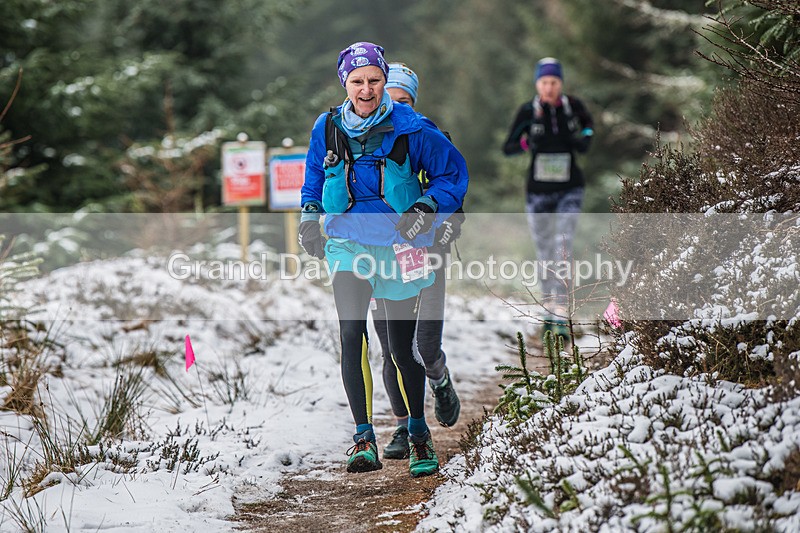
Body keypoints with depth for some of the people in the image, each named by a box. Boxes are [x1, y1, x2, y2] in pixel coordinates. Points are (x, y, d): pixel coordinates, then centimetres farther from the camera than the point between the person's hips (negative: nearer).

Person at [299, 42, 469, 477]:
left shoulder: (410, 129, -8)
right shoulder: (327, 128, 2)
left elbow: (453, 173, 1)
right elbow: (313, 176, 21)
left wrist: (427, 207, -14)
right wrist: (309, 214, 6)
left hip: (398, 243, -1)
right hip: (348, 242, 1)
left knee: (402, 346, 6)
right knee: (351, 332, -18)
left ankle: (418, 433, 27)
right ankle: (363, 438, -15)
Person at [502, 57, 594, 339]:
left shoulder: (573, 105, -4)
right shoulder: (528, 111, -5)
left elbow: (588, 123, 14)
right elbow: (507, 148, -3)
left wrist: (585, 137, -8)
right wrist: (525, 142, -23)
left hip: (569, 190, -1)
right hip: (538, 191, 1)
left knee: (563, 246, -17)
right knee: (544, 251, 11)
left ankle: (560, 315, -19)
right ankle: (548, 307, 31)